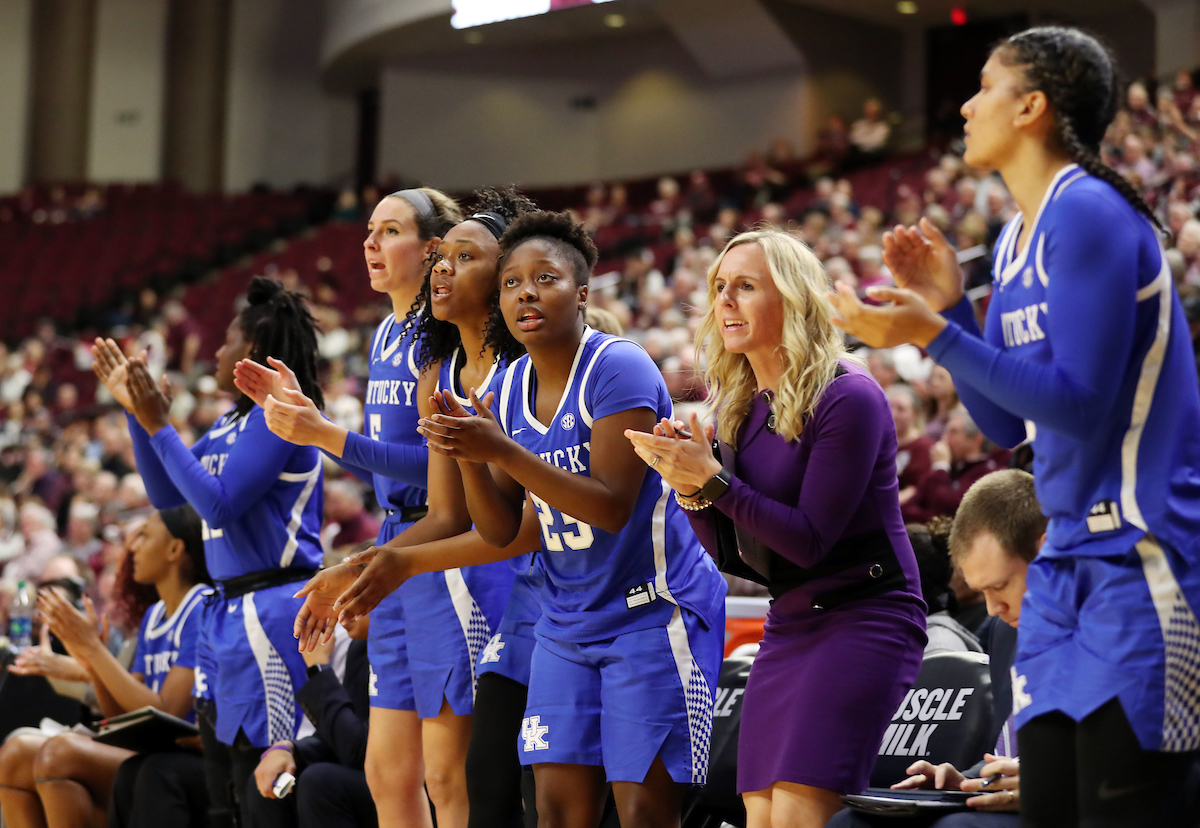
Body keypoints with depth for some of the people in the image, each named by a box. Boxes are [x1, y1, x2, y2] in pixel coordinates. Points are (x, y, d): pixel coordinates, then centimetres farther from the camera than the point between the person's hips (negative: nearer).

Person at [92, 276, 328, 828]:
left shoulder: (278, 416, -12)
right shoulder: (231, 421, 16)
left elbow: (217, 503, -19)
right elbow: (165, 493, 21)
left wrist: (158, 426, -14)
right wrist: (134, 411, 15)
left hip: (270, 611, -10)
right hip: (227, 610, 10)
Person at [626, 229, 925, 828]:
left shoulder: (848, 397, -15)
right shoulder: (736, 406, 9)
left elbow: (810, 540, -18)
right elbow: (728, 553, 10)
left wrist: (713, 479, -21)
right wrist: (688, 484, -8)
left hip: (864, 616, -8)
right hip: (789, 623, 8)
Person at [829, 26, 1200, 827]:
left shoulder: (1088, 214, -14)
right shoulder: (1016, 238, 14)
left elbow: (1078, 401, -19)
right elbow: (1005, 422, 17)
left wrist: (934, 335, -20)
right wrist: (950, 306, 7)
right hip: (1067, 561, 9)